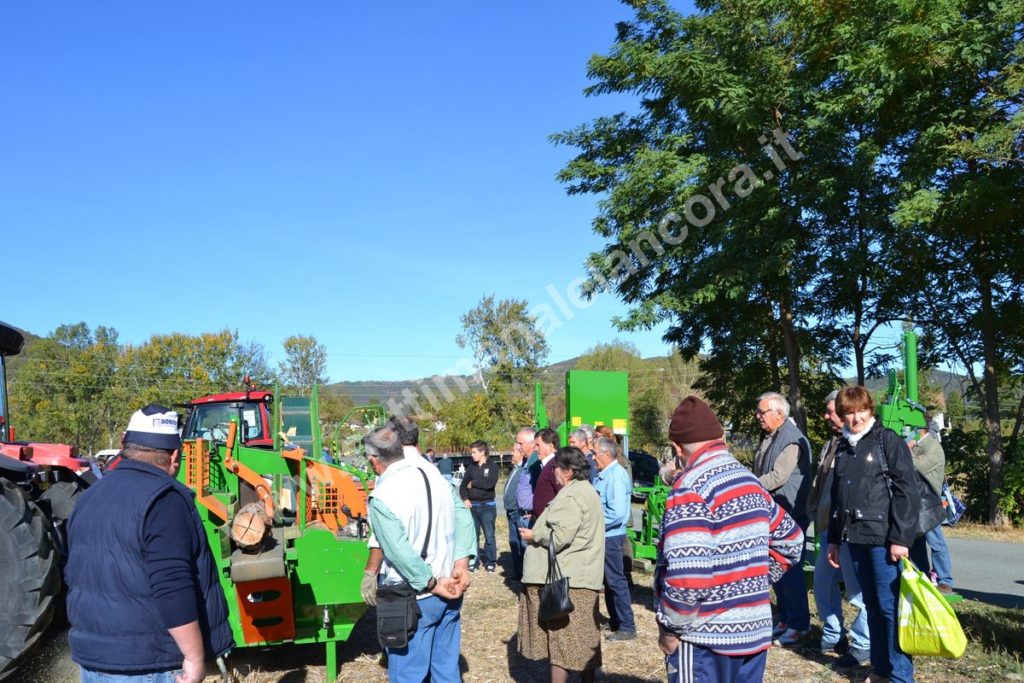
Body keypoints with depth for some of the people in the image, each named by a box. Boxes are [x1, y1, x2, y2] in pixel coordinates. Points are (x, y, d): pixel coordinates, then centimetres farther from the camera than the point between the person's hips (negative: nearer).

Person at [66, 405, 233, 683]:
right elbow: (172, 588, -26)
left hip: (93, 659, 8)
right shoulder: (163, 498, -19)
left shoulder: (89, 498, 9)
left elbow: (78, 577, 19)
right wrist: (195, 656, -20)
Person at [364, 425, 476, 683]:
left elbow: (400, 552, -21)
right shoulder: (435, 476, 4)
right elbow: (463, 521, 1)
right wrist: (461, 563, -6)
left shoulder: (382, 497, -16)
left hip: (413, 599, -6)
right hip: (449, 589, 6)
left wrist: (432, 584, -13)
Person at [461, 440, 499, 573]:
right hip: (472, 506, 4)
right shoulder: (471, 467, 12)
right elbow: (463, 486, 12)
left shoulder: (492, 467, -3)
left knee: (489, 536, -3)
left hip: (487, 506, -4)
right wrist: (465, 499, -6)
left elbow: (490, 484, -19)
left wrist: (473, 483, -7)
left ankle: (490, 562, 6)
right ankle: (473, 561, 15)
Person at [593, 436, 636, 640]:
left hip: (611, 536, -10)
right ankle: (615, 620, 31)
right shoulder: (604, 474, 8)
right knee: (608, 580, 18)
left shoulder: (616, 476, -21)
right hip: (605, 535, 10)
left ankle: (627, 627, 7)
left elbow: (617, 513, -27)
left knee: (616, 581, -2)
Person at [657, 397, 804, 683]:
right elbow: (791, 541, 19)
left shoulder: (691, 489, -17)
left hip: (705, 638, -8)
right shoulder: (750, 481, 9)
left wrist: (670, 628, -14)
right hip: (756, 631, 8)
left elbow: (687, 573, -27)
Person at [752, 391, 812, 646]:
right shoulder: (769, 438, 14)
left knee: (790, 569, -3)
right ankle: (785, 620, 25)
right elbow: (760, 474, 22)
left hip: (789, 515, -9)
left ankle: (799, 624, 8)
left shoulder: (792, 440, -17)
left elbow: (778, 477, -23)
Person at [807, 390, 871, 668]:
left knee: (858, 590, 1)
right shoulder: (831, 444, 15)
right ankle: (833, 636, 31)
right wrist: (815, 516, 18)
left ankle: (862, 645, 13)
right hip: (828, 528, 10)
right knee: (823, 583, 17)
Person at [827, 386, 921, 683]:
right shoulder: (843, 447, 13)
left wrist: (901, 538, -15)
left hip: (883, 537, -6)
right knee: (872, 605, 13)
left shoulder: (888, 440, -5)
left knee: (890, 606, -3)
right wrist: (834, 539, 18)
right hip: (855, 538, 6)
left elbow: (907, 492, -10)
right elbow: (837, 496, 19)